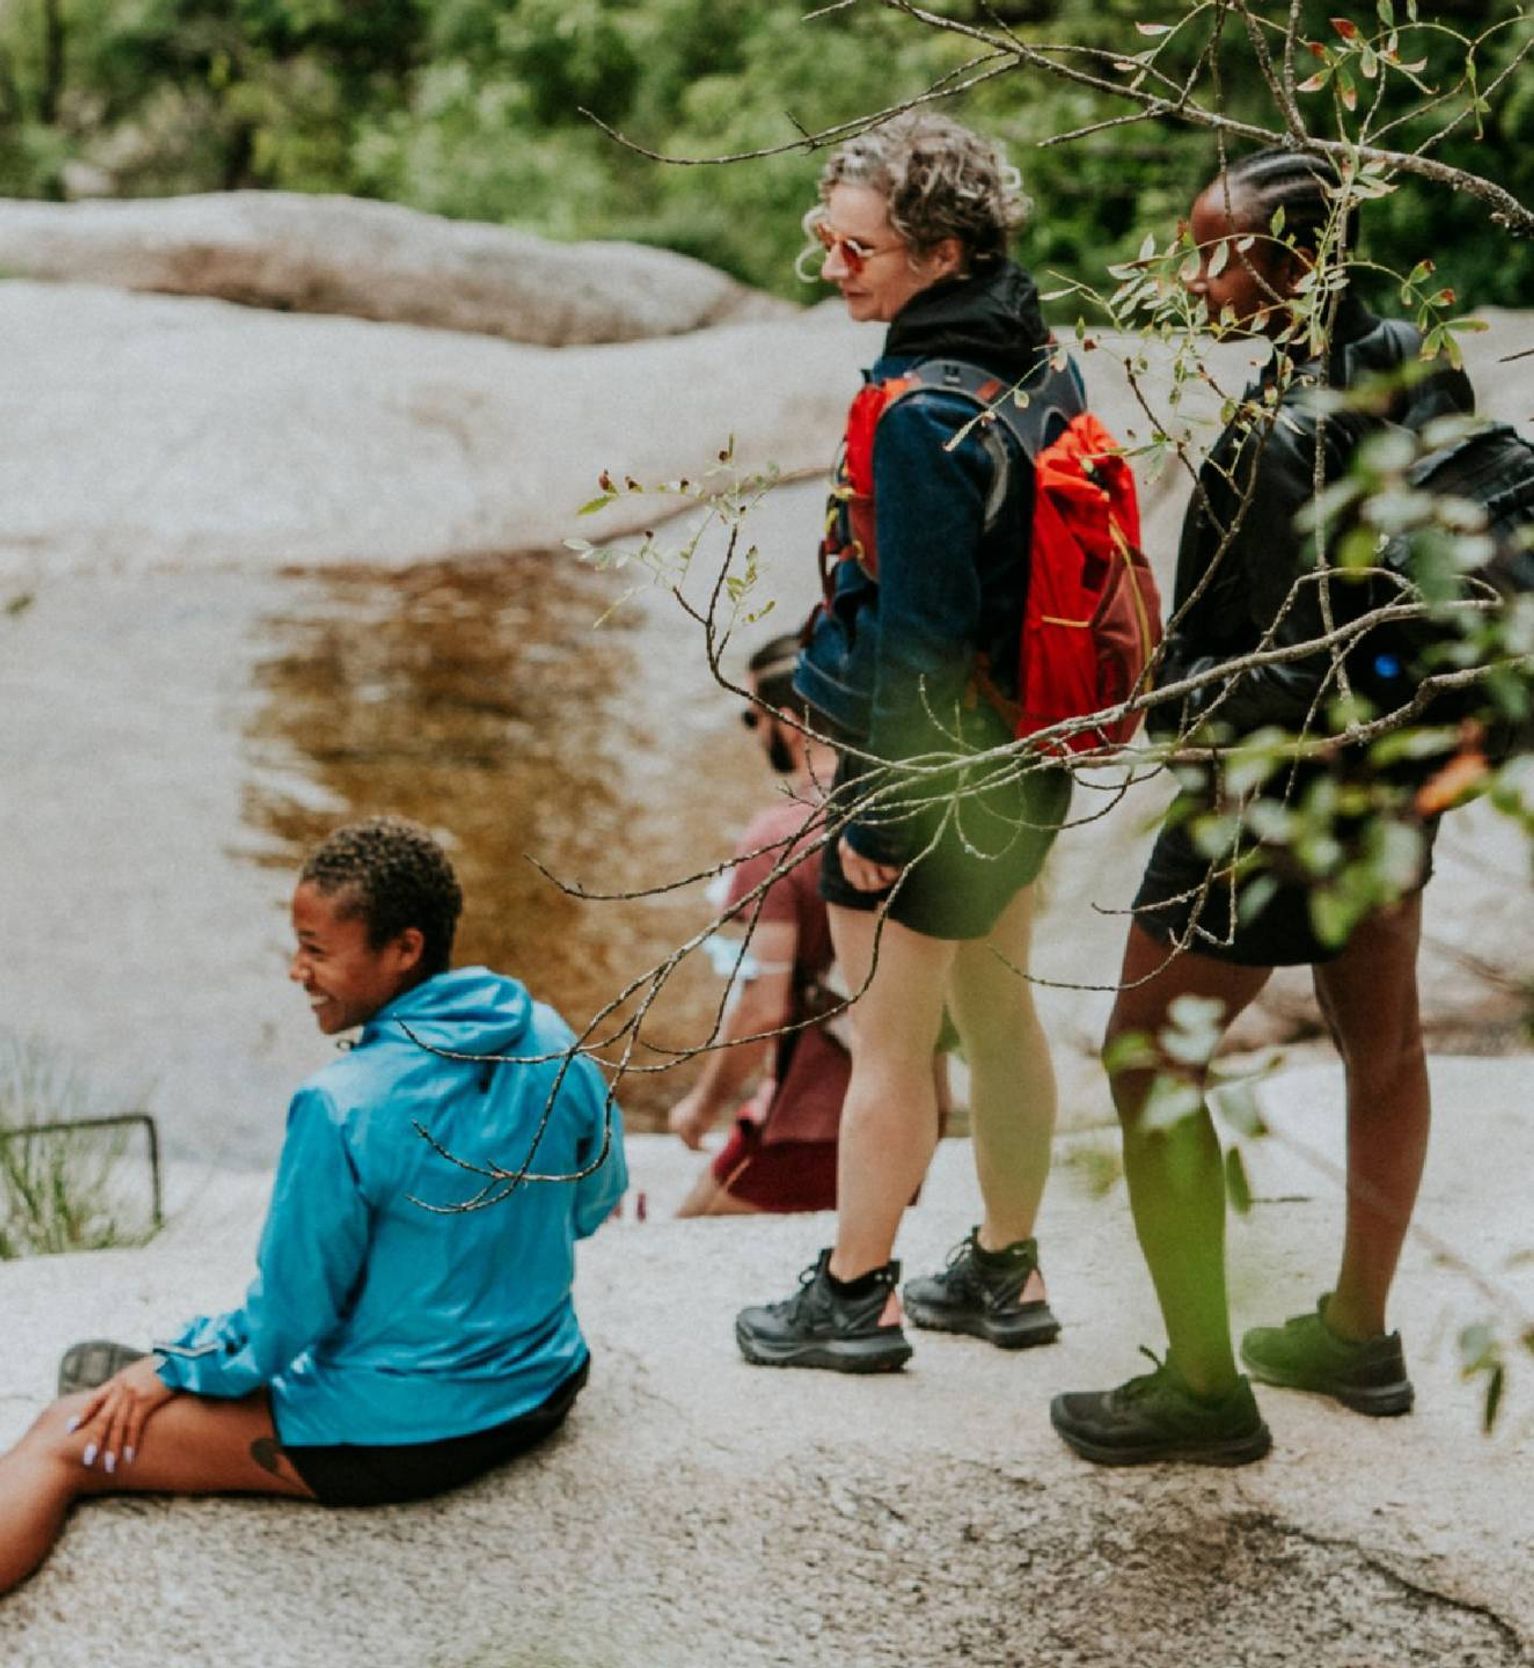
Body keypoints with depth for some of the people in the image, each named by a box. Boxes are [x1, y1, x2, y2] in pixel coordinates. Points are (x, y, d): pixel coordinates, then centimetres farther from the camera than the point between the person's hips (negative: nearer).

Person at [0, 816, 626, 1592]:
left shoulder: (342, 1108, -25)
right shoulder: (553, 1044, -7)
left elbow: (288, 1317, -16)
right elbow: (591, 1206, 11)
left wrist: (171, 1368, 1)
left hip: (399, 1441, -7)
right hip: (547, 1388, 7)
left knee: (65, 1439, -2)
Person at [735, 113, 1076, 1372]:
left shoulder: (923, 411, -23)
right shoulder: (1038, 364, 5)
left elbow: (919, 628, -23)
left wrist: (878, 806, -17)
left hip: (930, 760, -9)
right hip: (1025, 754, 9)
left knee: (889, 1042, 5)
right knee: (1000, 1014, 19)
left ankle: (855, 1298, 19)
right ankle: (1007, 1273, 33)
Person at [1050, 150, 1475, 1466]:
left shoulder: (1284, 439, -28)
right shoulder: (1415, 371, -1)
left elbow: (1295, 678, -27)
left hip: (1279, 791, -9)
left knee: (1149, 1062, 4)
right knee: (1382, 1039, 21)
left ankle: (1204, 1391, 11)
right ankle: (1359, 1335, 40)